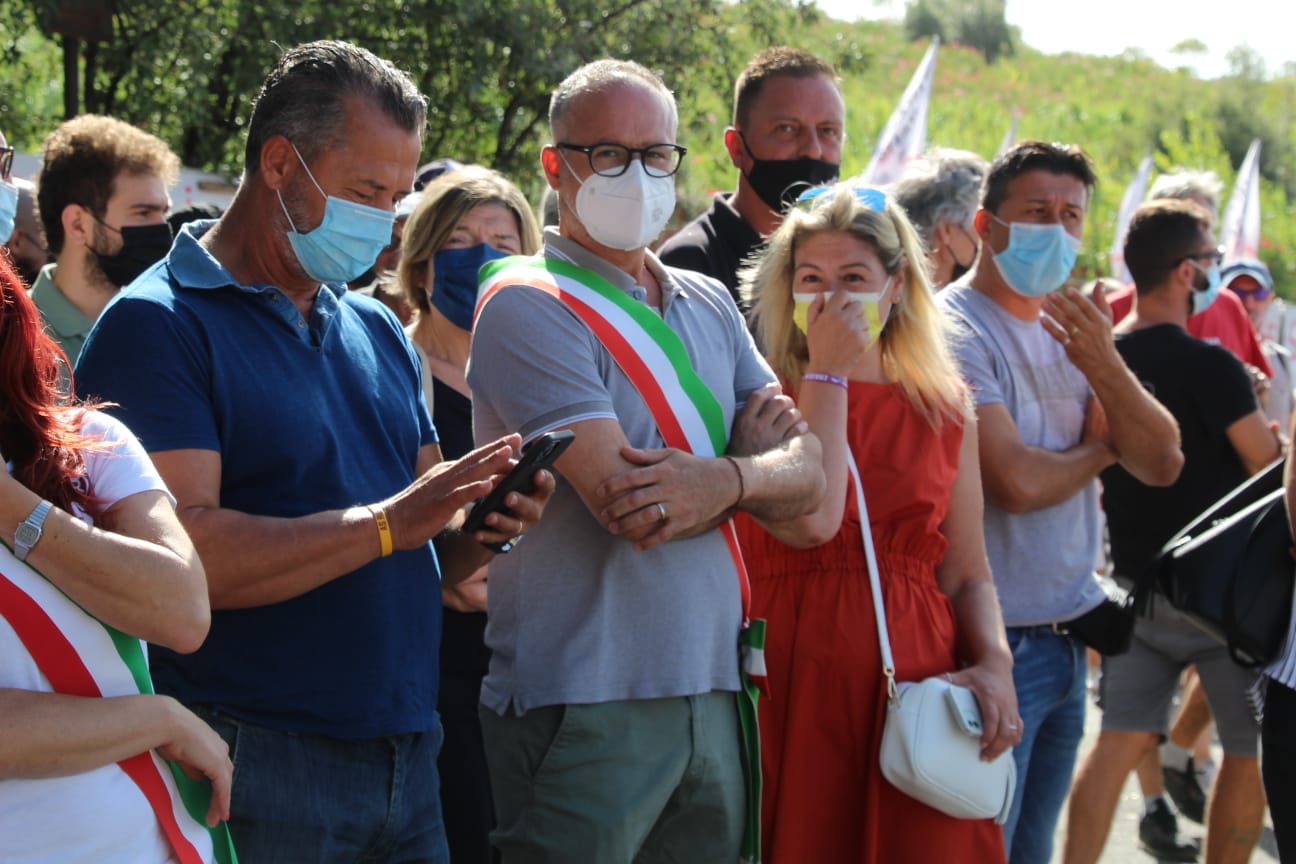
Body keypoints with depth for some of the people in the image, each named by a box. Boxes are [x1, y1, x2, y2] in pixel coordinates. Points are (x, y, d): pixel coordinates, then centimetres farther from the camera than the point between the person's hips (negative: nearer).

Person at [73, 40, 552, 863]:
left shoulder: (378, 328, 15)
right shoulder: (159, 326, -9)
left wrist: (482, 527, -5)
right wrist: (387, 523, -21)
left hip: (409, 756, 7)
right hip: (256, 776, -7)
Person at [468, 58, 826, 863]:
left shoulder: (710, 305, 14)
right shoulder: (530, 306, -9)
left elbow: (807, 475, 5)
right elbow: (630, 507, -19)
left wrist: (721, 481, -16)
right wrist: (752, 463, -3)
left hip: (711, 695, 6)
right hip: (586, 707, -6)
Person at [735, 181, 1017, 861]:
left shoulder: (944, 408, 11)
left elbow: (967, 572, 13)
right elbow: (810, 523, -17)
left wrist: (994, 663, -6)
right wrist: (826, 373, -9)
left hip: (915, 682, 3)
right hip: (788, 683, -2)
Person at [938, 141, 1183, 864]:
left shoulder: (1076, 332, 11)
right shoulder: (956, 331, -13)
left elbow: (1163, 464, 4)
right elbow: (1017, 483, -22)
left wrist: (1104, 367, -12)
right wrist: (1100, 448, -2)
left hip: (1066, 637, 8)